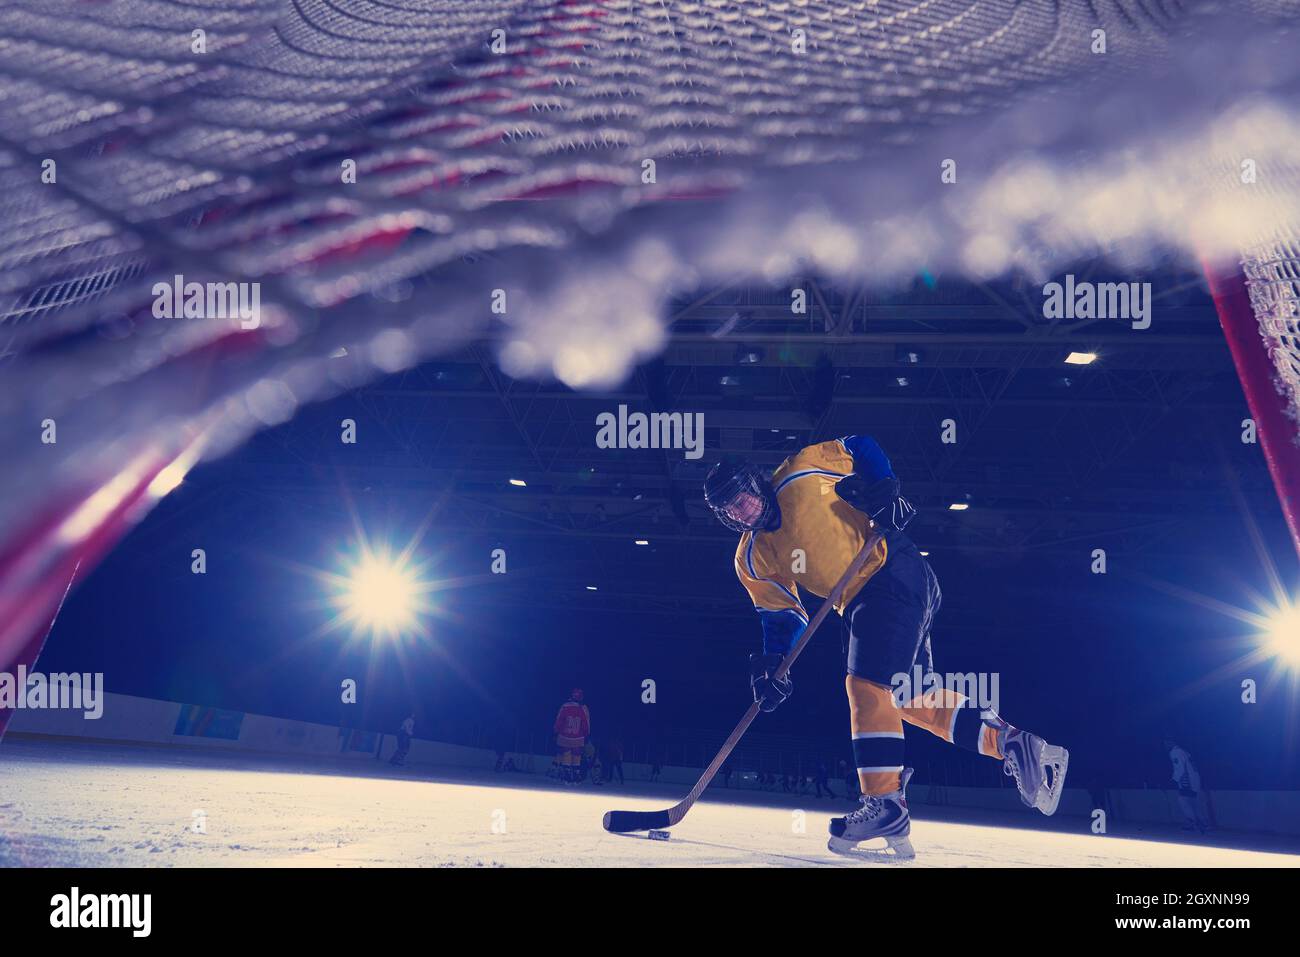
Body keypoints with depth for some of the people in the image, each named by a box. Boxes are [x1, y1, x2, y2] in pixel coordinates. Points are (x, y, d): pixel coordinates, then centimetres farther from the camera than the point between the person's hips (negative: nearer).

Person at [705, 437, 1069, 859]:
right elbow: (782, 615, 8)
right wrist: (771, 664, -8)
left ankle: (884, 801, -15)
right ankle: (1014, 744, 15)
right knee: (912, 699, 8)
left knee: (867, 684, -17)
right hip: (860, 603, 8)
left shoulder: (802, 475, -6)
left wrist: (884, 489, -13)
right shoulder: (752, 560, 9)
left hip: (896, 573, -8)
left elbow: (860, 447, 3)